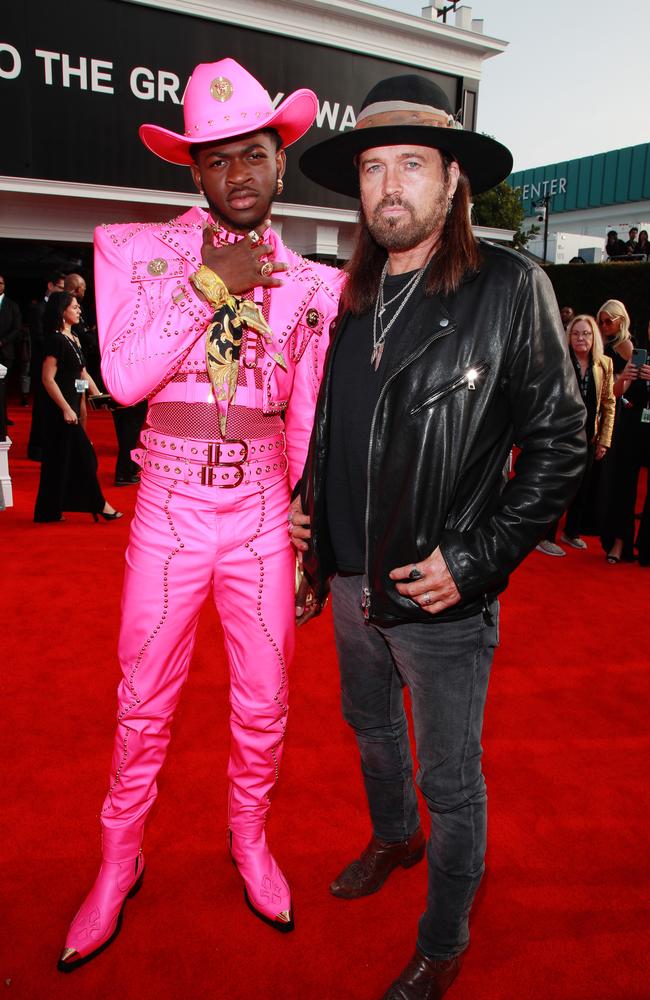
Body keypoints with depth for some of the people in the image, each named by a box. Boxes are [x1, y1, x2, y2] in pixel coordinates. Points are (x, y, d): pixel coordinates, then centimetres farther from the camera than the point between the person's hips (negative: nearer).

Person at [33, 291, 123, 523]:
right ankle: (98, 505, 6)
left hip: (71, 405, 9)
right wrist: (66, 409, -21)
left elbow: (82, 373, 19)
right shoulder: (56, 339, -13)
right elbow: (48, 378, -18)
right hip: (61, 409, -9)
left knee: (60, 460, 12)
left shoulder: (73, 339, 13)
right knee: (83, 456, -3)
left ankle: (50, 511, 19)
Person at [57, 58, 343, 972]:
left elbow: (308, 419, 8)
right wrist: (210, 283, -15)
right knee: (145, 704, 12)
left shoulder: (313, 284, 5)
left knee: (264, 704, 13)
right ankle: (119, 862, 37)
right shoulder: (135, 250, 1)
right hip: (170, 510, -1)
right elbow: (124, 378, -13)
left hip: (264, 514, 2)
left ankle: (249, 838, 42)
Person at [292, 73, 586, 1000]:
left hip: (441, 595, -6)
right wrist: (306, 502, 3)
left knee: (451, 781, 12)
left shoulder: (510, 287, -13)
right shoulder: (352, 296, 5)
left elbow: (559, 443, -12)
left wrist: (475, 559, -18)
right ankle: (395, 838, 57)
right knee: (371, 726, 27)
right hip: (351, 579, 7)